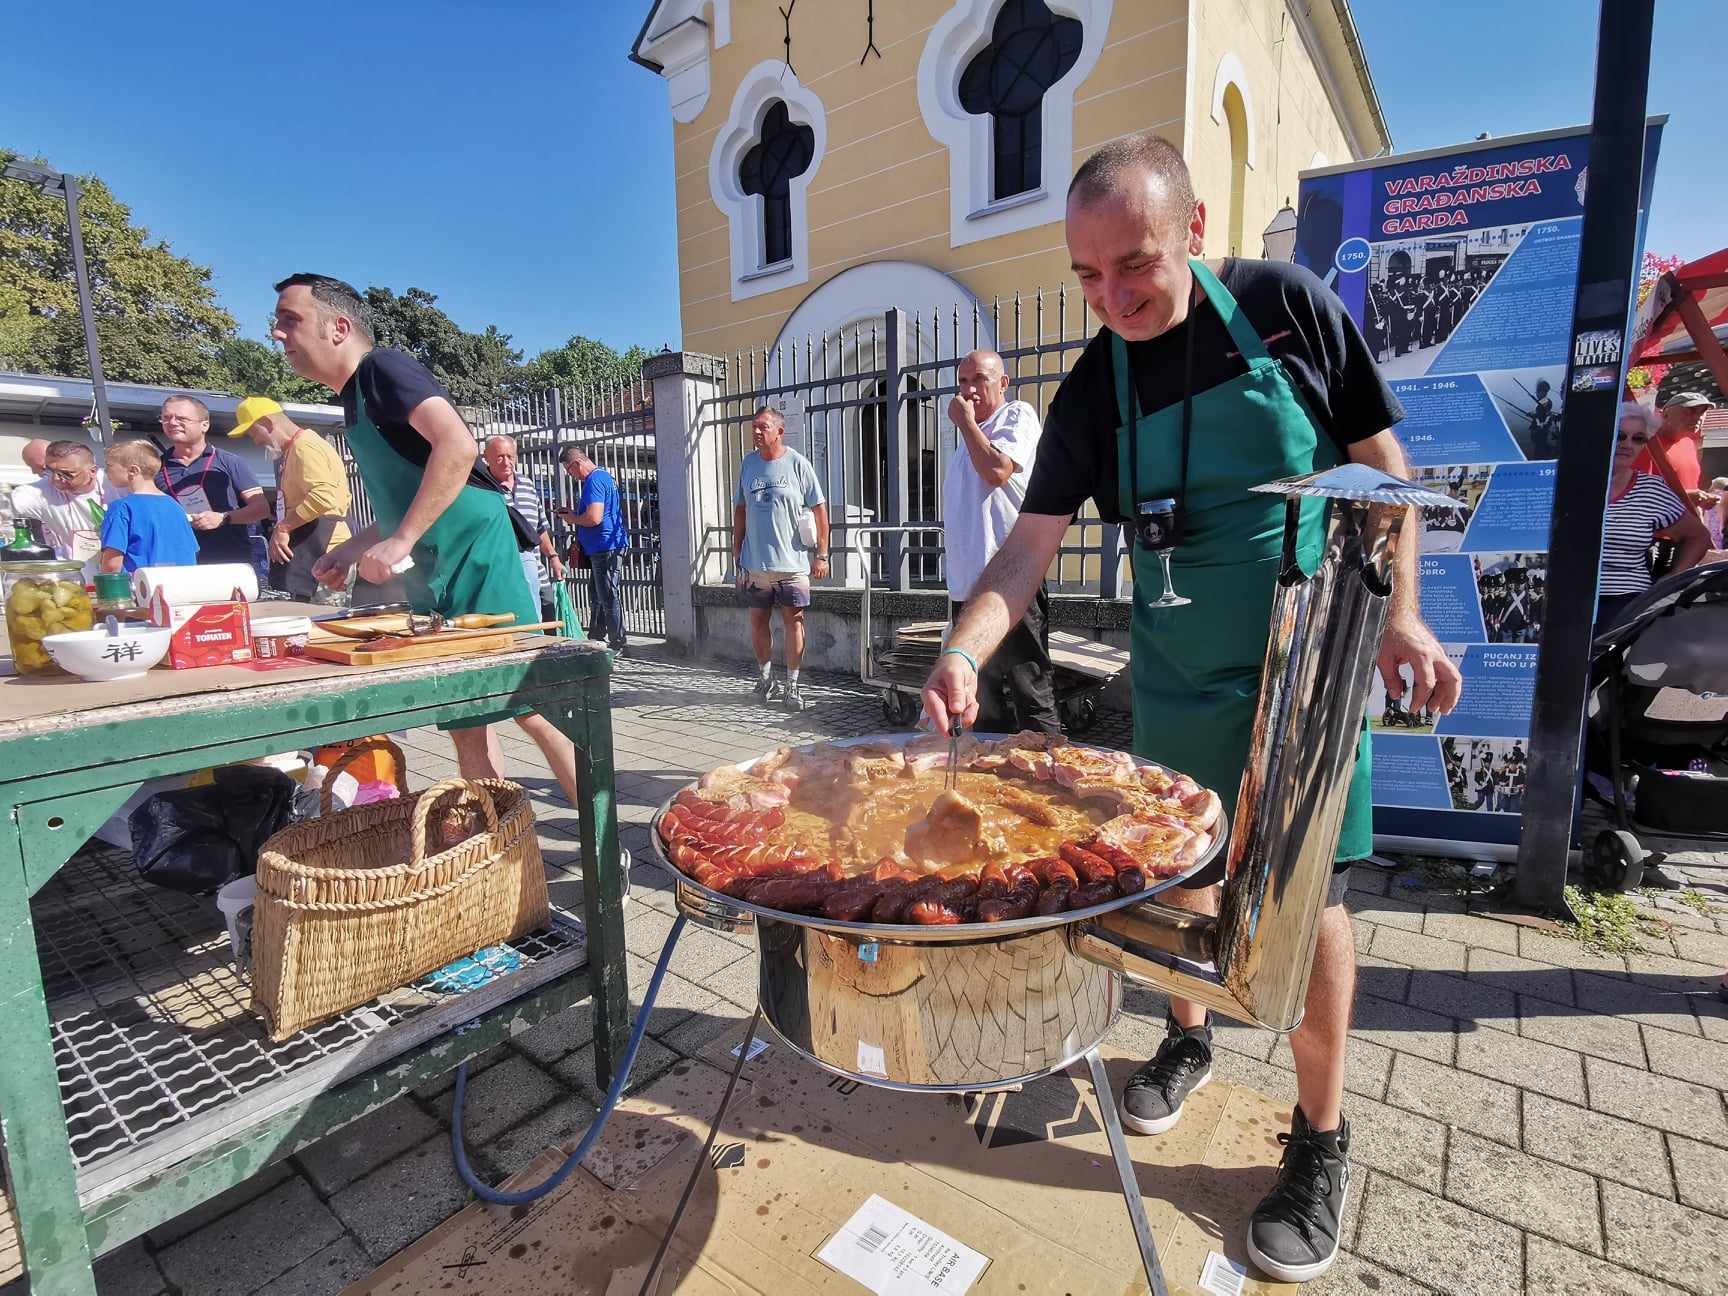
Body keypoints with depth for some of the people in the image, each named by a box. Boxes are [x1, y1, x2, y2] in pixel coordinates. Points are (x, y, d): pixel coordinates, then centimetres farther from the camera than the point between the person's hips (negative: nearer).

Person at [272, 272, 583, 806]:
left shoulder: (383, 366, -5)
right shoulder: (356, 401, 21)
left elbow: (458, 445, -23)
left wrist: (399, 541, -23)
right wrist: (351, 549, 18)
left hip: (473, 557, -9)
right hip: (429, 580, 10)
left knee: (531, 708, -10)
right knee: (466, 724, 8)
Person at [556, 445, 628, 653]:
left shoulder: (594, 480, -15)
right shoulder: (603, 476, 17)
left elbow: (594, 518, -25)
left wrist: (573, 519, -7)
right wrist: (574, 513, 16)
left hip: (606, 548, -11)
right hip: (601, 548, 11)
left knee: (609, 598, -5)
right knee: (597, 597, 17)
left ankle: (619, 644, 1)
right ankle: (596, 639, 26)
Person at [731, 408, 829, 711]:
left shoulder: (797, 464, -4)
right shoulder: (748, 463, 8)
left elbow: (819, 510, -3)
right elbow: (740, 509, 15)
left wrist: (822, 555, -6)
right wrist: (737, 550, 11)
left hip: (792, 562, -3)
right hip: (755, 562, 4)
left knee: (793, 621, 0)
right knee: (758, 621, 10)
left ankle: (792, 686, 11)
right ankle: (764, 677, 29)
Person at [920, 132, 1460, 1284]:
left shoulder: (1289, 305, -7)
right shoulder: (1093, 389, -5)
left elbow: (1380, 461, 0)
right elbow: (1030, 546, -10)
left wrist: (1399, 615, -8)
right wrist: (965, 651, -26)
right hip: (1179, 680, 2)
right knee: (1181, 873, 14)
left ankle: (1323, 1138, 22)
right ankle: (1189, 1037, 41)